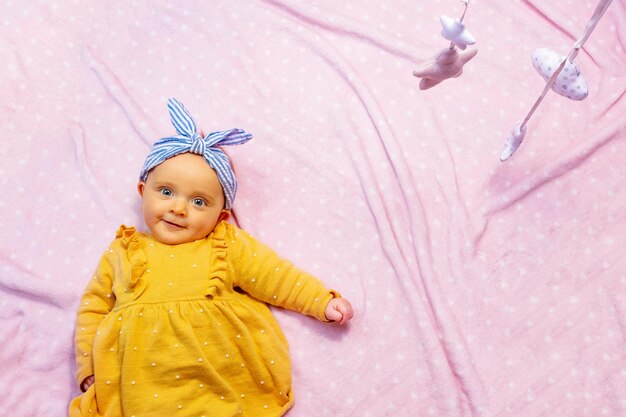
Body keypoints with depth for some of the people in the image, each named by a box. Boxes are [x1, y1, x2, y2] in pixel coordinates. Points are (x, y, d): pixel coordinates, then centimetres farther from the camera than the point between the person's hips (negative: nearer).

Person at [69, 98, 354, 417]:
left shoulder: (228, 246, 10)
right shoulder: (122, 252, 14)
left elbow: (276, 276, 11)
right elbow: (93, 308, 19)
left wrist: (323, 301, 6)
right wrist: (89, 370, 13)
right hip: (144, 387, 1)